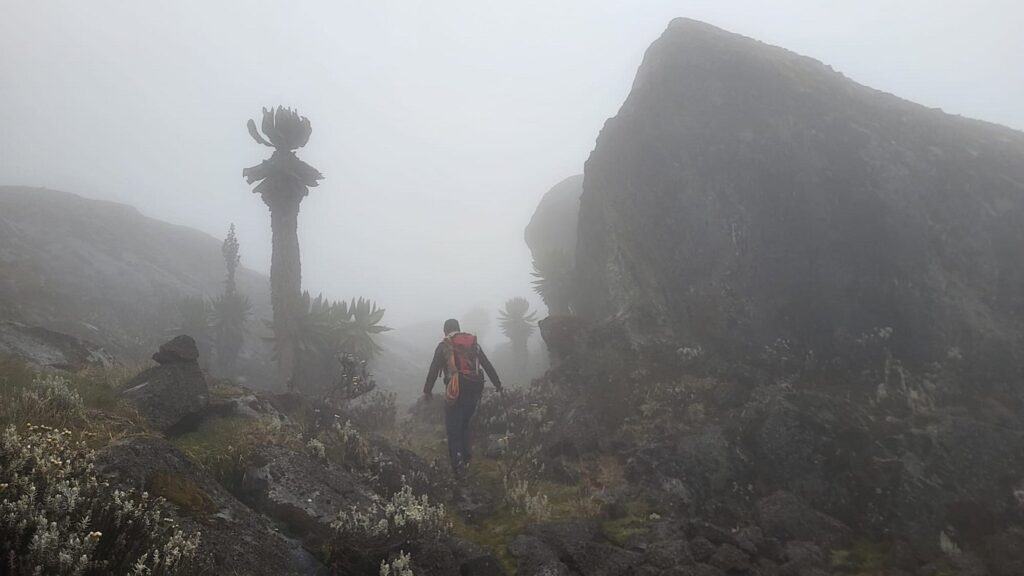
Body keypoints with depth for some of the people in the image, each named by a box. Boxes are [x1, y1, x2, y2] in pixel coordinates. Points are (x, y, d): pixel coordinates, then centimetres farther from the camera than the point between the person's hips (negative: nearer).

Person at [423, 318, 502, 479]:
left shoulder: (444, 346, 3)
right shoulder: (473, 343, 13)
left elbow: (434, 370, -1)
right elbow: (487, 365, 14)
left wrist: (427, 391, 7)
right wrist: (497, 384, 20)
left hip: (456, 390, -4)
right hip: (475, 389, 4)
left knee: (453, 429, 3)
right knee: (465, 424, 22)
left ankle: (458, 466, -5)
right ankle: (466, 457, 17)